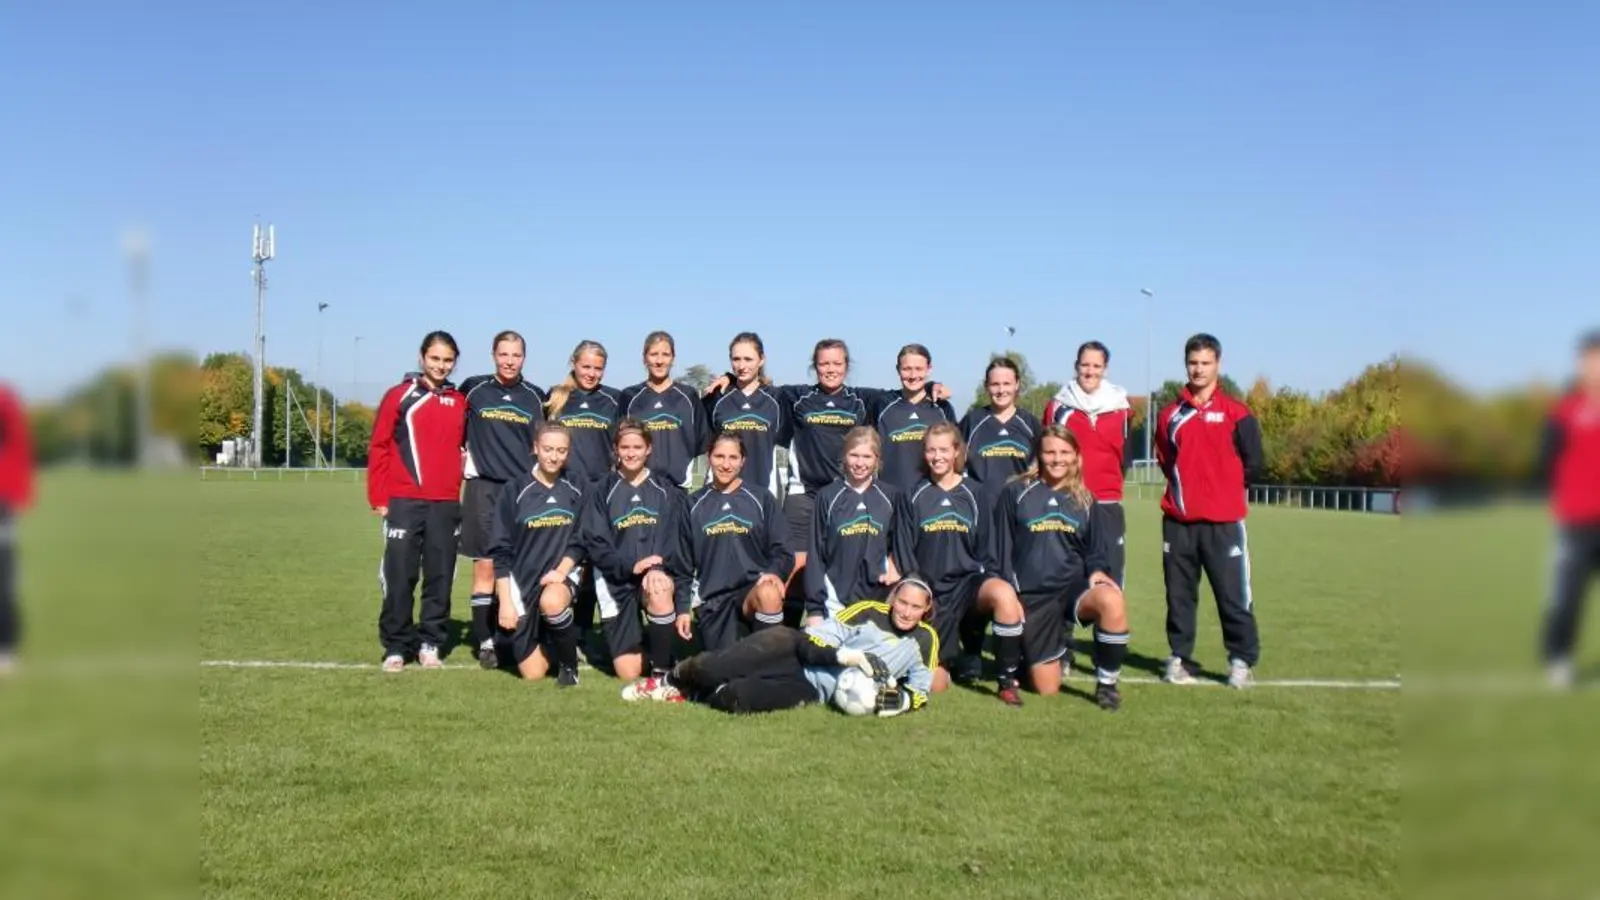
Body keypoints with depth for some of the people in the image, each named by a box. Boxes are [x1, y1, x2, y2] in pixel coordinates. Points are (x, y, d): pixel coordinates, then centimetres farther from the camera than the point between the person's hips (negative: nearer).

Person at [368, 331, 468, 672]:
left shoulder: (460, 403, 10)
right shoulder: (399, 396, 1)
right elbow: (378, 448, 0)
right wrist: (378, 497, -4)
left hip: (446, 504, 3)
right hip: (404, 502, -3)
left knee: (440, 577, 6)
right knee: (399, 577, 0)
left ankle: (430, 643, 17)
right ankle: (396, 646, 11)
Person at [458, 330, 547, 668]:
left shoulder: (534, 397, 8)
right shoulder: (473, 389, 4)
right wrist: (465, 456, 8)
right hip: (484, 489, -1)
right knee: (486, 566, -3)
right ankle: (485, 641, 3)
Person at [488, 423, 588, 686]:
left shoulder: (576, 492, 2)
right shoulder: (514, 491, -5)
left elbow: (579, 542, 5)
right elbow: (501, 551, -4)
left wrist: (561, 570, -15)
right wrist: (505, 601, -9)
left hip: (563, 573, 0)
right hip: (522, 580, 0)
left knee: (552, 602, -38)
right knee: (533, 673, 0)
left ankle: (569, 663, -10)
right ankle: (538, 638, 36)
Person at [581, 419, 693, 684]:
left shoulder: (667, 490, 6)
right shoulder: (603, 491, 5)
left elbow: (679, 544, 1)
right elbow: (595, 544, -3)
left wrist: (683, 605, -5)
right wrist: (630, 565, -21)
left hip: (659, 575, 0)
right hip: (618, 581, 0)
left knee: (659, 589, -40)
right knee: (628, 674, -8)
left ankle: (662, 671, -18)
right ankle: (635, 639, 30)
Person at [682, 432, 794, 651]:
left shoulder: (761, 499, 5)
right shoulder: (694, 505, 10)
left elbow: (782, 552, 3)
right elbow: (685, 561, 13)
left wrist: (773, 573, -19)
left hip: (755, 587, -2)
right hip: (714, 599, 2)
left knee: (768, 593, -36)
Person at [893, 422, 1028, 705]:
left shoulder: (973, 495, 6)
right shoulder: (912, 498, 3)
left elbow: (985, 551, 8)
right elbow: (904, 554, 1)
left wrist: (986, 584, -7)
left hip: (969, 581, 1)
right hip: (932, 591, 0)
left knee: (1003, 594, -37)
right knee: (935, 685, -6)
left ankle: (1007, 681, -20)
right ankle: (949, 653, 32)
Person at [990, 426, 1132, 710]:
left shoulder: (1085, 501, 10)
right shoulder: (1015, 493, 2)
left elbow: (1096, 552, 12)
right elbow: (1003, 550, 2)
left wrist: (1097, 571, -11)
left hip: (1074, 586, 1)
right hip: (1032, 596, -1)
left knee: (1111, 601, -36)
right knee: (1047, 690, -1)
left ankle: (1107, 683, -14)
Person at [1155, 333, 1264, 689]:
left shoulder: (1236, 413, 0)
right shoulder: (1170, 414, 9)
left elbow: (1253, 462, 2)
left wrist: (1224, 488, 6)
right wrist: (1186, 485, 11)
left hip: (1224, 521, -3)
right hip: (1178, 521, 3)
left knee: (1233, 594, -2)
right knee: (1179, 594, 7)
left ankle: (1242, 662, 6)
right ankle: (1179, 658, 16)